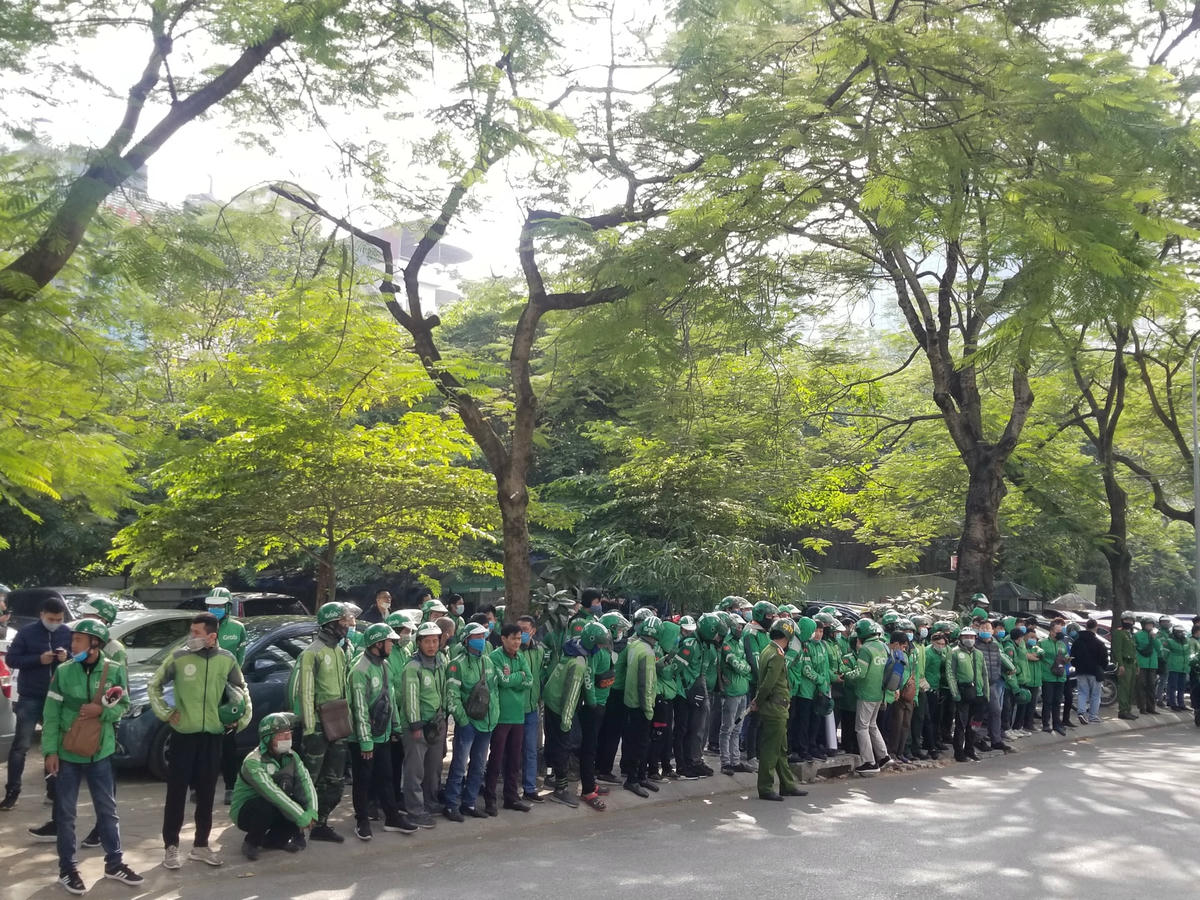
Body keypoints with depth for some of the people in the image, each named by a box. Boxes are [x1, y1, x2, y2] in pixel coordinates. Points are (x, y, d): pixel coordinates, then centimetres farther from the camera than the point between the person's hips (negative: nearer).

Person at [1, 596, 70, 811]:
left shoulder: (68, 633, 1)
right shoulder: (27, 632, -5)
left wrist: (68, 657, -17)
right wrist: (39, 659, -20)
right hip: (30, 698, -2)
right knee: (20, 745, -1)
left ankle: (54, 790, 20)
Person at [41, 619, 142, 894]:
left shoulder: (114, 670, -6)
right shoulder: (63, 671, -8)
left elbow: (125, 705, 1)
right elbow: (51, 714, -6)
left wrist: (101, 711, -18)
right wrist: (50, 751, -10)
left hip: (100, 752, 1)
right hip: (67, 753, -1)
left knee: (107, 809, 11)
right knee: (66, 813, 7)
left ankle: (114, 863, 25)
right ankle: (67, 869, 19)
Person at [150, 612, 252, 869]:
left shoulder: (227, 660, -2)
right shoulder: (179, 657, -8)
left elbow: (241, 689, 14)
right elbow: (155, 685, 4)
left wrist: (244, 717, 5)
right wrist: (165, 713, -3)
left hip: (212, 734, 2)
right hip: (183, 733, -2)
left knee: (206, 793, 10)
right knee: (176, 791, 3)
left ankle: (201, 845, 21)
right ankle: (171, 846, 13)